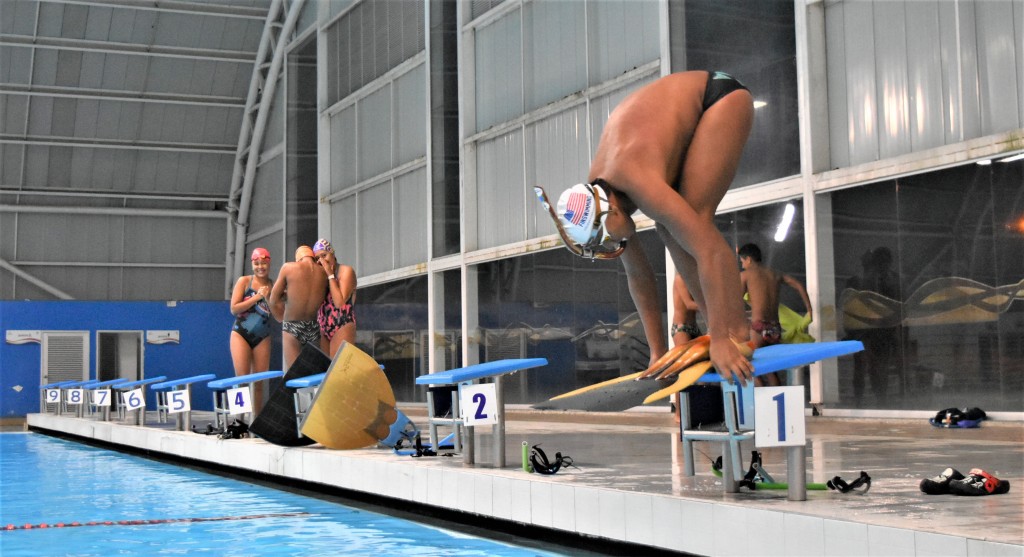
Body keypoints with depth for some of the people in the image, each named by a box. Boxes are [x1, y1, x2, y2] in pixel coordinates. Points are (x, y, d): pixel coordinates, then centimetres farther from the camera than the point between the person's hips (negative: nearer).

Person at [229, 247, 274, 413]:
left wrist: (269, 297, -14)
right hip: (241, 334, -2)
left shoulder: (273, 286, 3)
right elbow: (234, 308, -9)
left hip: (262, 337, 2)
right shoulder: (244, 281, -2)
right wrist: (256, 297, -14)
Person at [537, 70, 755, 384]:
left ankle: (739, 333, -19)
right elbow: (638, 275, -5)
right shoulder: (594, 197, -14)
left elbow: (709, 250, -43)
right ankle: (722, 327, 0)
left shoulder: (640, 184, -38)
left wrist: (722, 341, -44)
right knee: (668, 228, -5)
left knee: (694, 221, -21)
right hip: (688, 107, 7)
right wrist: (657, 352, -5)